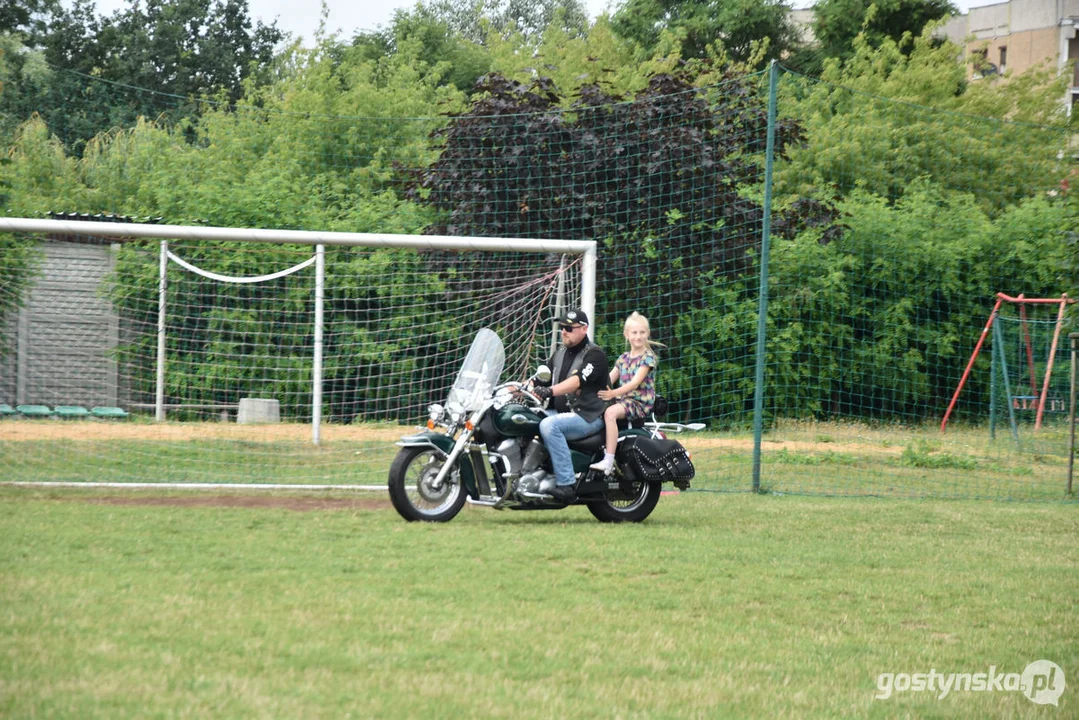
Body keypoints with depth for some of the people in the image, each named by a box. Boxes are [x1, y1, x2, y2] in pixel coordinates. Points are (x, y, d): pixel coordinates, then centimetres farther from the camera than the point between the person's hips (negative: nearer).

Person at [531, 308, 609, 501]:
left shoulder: (595, 354, -8)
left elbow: (577, 381, -25)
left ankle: (565, 484, -35)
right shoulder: (560, 354, 19)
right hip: (561, 411, 8)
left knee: (549, 425, -33)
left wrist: (550, 391, -40)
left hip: (589, 416, -8)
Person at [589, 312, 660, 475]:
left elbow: (635, 383, -16)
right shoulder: (624, 358, 17)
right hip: (622, 400, 8)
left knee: (610, 412, -33)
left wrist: (613, 393, -27)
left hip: (641, 402, -8)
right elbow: (609, 379, 12)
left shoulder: (648, 357, -4)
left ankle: (608, 461, -40)